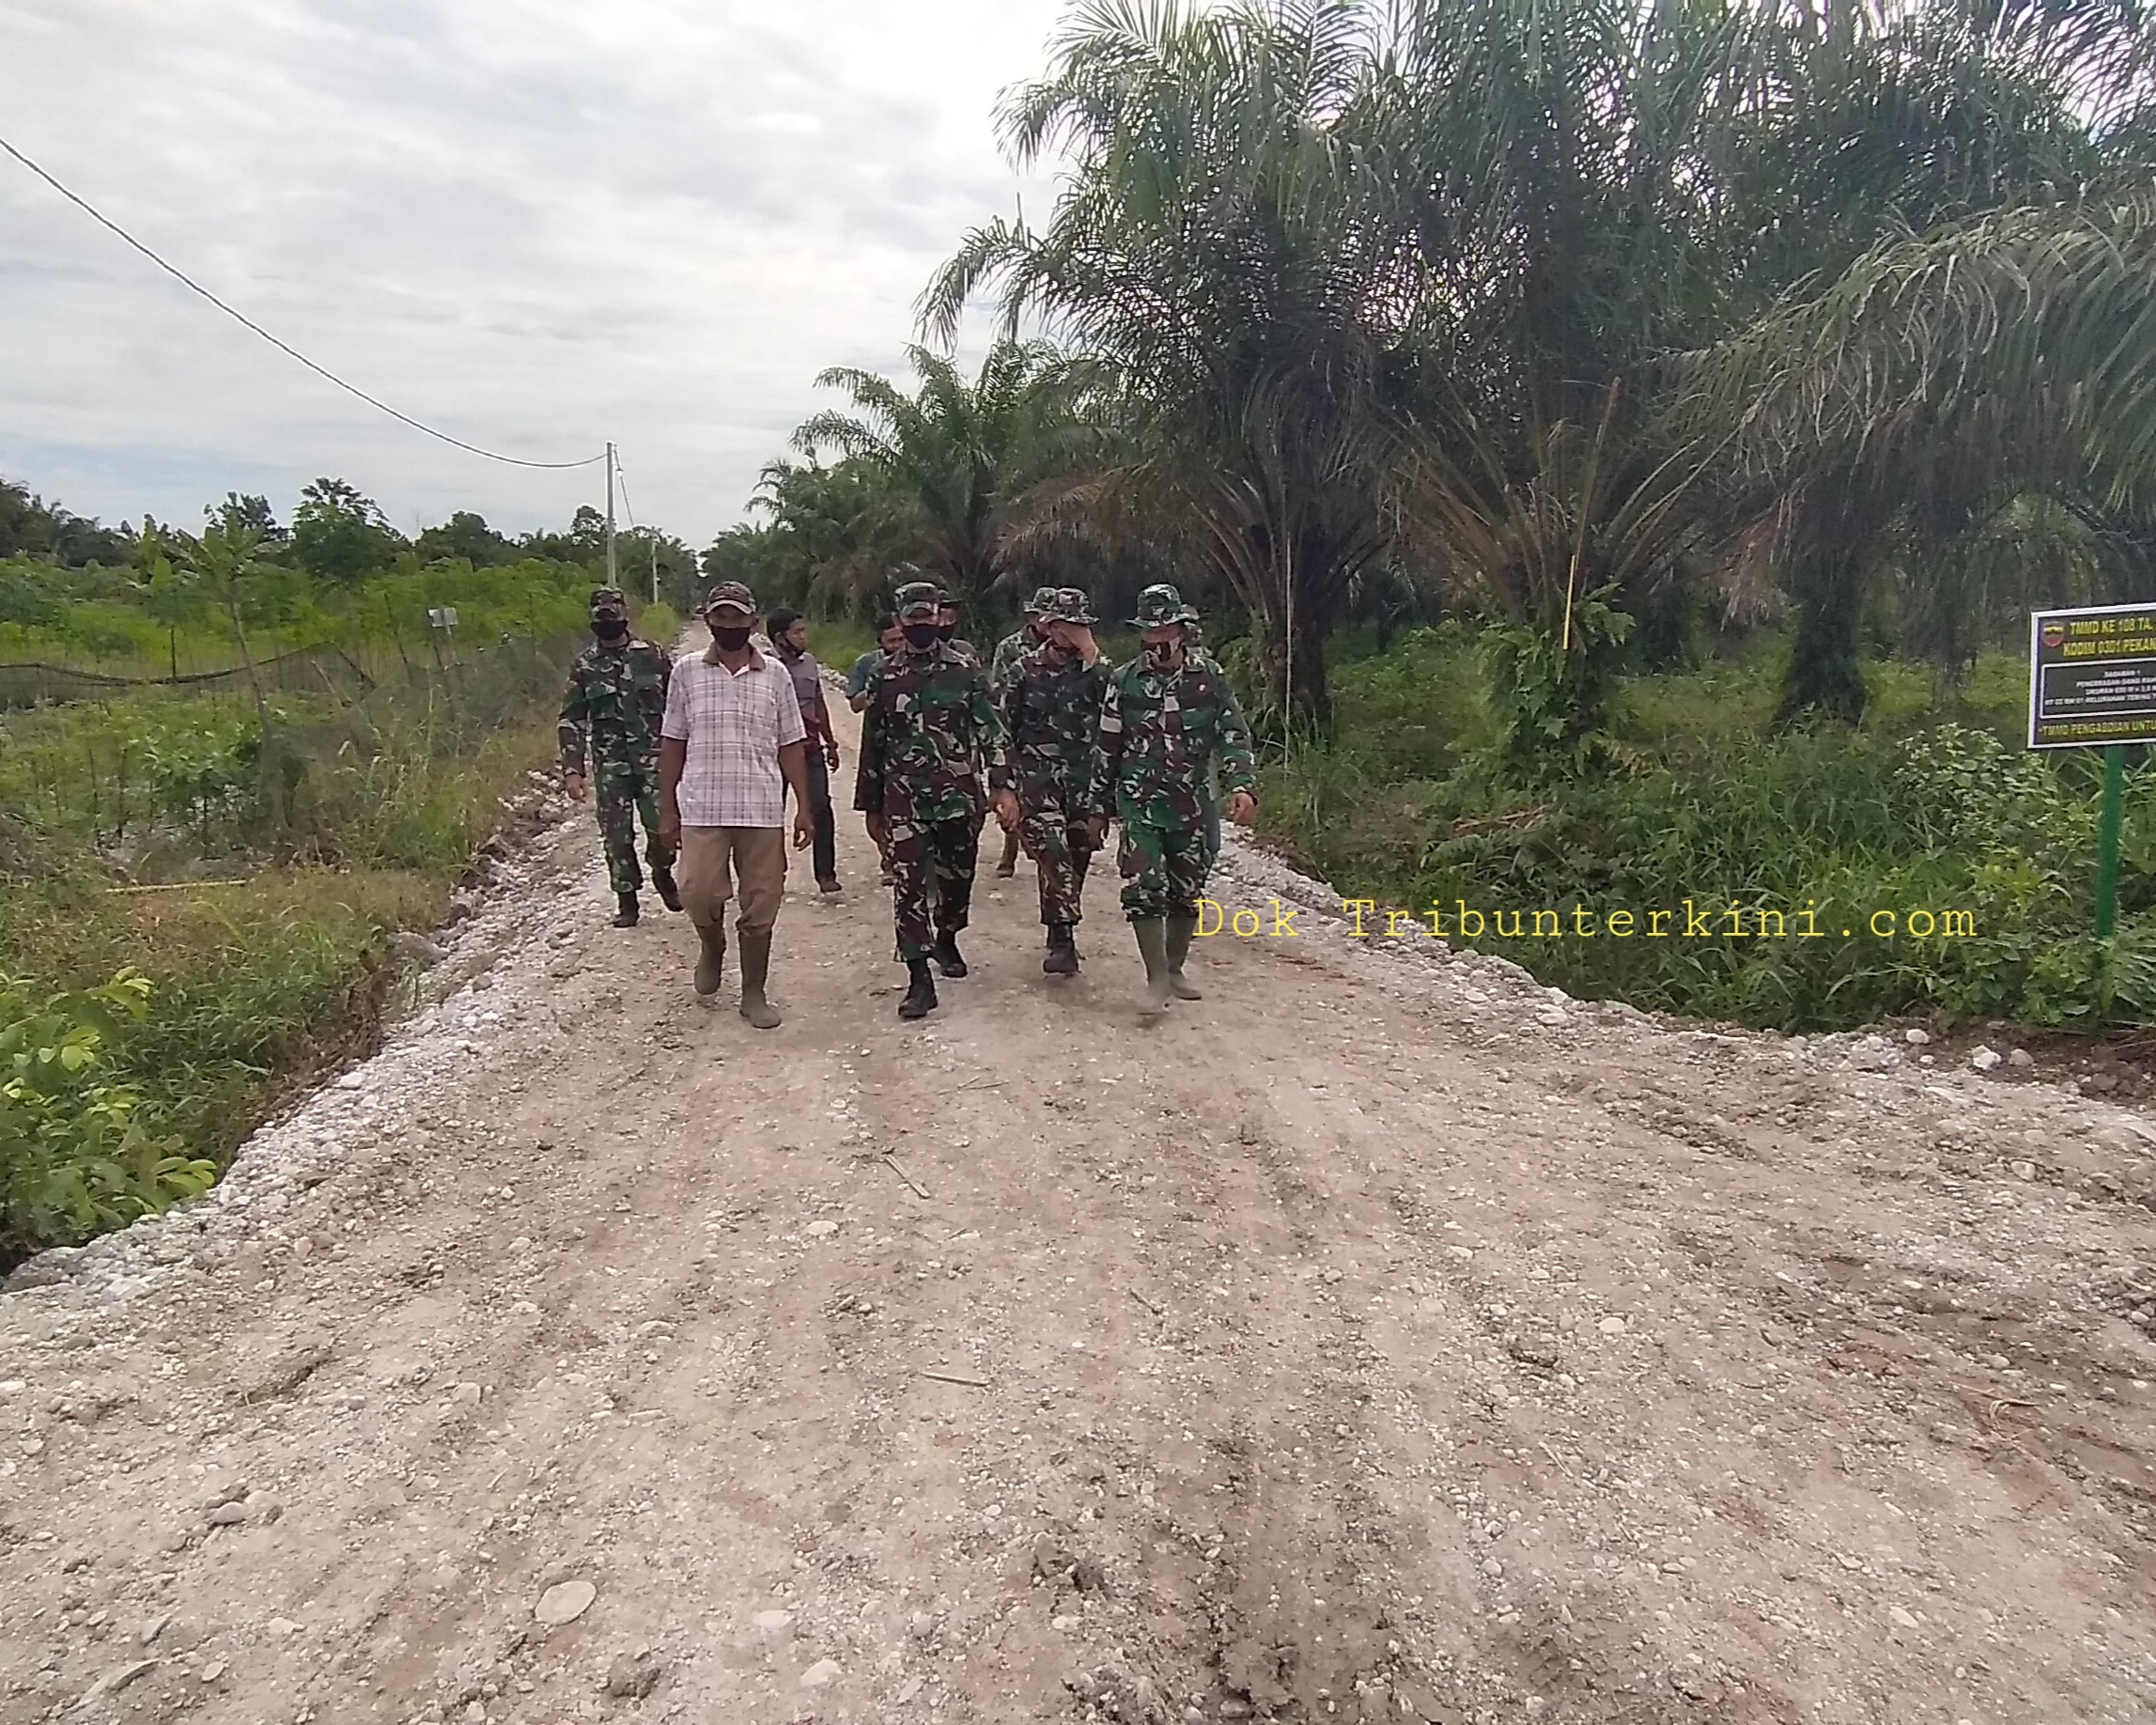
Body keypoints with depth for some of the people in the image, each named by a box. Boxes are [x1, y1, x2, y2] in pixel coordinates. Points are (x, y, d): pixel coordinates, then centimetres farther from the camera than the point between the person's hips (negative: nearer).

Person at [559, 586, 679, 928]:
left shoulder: (653, 655, 3)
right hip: (610, 765, 1)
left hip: (654, 759, -1)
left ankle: (662, 873, 21)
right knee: (617, 836, 3)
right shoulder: (584, 665, 5)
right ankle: (626, 899, 18)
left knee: (663, 827, -10)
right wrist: (572, 769, -5)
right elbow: (571, 720, 4)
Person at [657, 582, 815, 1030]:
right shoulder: (687, 671, 5)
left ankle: (754, 994, 19)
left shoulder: (775, 674, 6)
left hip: (763, 809, 1)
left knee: (760, 905, 5)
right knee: (699, 893, -8)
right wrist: (667, 808, 4)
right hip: (702, 808, 0)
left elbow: (791, 745, 7)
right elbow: (672, 744, 7)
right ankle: (712, 948, 25)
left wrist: (804, 807, 2)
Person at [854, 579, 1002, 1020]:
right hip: (904, 798, 0)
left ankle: (946, 942, 42)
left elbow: (989, 732, 1)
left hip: (960, 796, 0)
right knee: (909, 884, -8)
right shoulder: (885, 676, 6)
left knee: (956, 878, 14)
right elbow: (872, 744, 11)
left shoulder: (967, 671, 2)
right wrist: (870, 806, 11)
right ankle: (919, 979, -6)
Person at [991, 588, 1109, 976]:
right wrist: (1004, 789, -5)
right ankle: (1062, 941, -16)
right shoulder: (1025, 672, 3)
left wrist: (1091, 654, -13)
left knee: (1076, 860, 8)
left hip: (1085, 780, 3)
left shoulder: (1096, 669, 8)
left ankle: (1060, 934, 25)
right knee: (1053, 854, -18)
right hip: (1037, 778, -3)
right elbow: (1002, 732, 2)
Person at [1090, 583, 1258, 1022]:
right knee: (1144, 891, -12)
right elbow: (1107, 749, 7)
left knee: (1187, 893, 11)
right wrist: (1100, 808, 10)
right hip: (1140, 805, -1)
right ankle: (1157, 980, -2)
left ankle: (1175, 969, 28)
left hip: (1194, 806, 1)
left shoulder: (1209, 677, 1)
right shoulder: (1124, 682, 2)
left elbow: (1233, 735, -3)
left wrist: (1242, 784, -20)